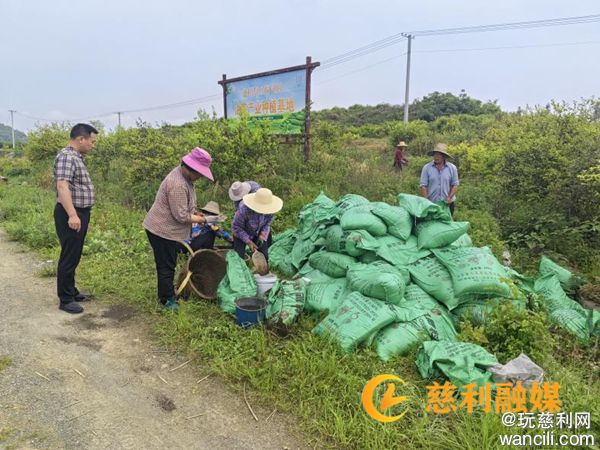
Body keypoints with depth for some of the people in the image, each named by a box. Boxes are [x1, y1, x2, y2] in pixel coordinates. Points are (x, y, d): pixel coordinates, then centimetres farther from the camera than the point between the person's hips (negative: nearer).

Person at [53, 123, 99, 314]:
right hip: (71, 215, -10)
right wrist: (72, 215, -36)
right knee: (69, 257, -2)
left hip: (80, 213, 10)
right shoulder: (66, 157, -17)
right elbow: (62, 186, -28)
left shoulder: (77, 157, 15)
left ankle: (71, 291, 29)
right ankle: (65, 300, 7)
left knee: (74, 256, 17)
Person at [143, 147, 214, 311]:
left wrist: (195, 212, 5)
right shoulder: (178, 185, -30)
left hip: (165, 229, 10)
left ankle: (166, 294, 36)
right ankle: (167, 300, 19)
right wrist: (199, 220, -10)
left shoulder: (181, 174, 3)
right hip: (163, 230, -10)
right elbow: (181, 216, -26)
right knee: (166, 267, 4)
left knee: (167, 265, 22)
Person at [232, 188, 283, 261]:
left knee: (264, 257, 4)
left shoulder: (268, 208, -27)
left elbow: (268, 222, -6)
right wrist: (248, 241, -25)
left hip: (258, 234, 3)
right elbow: (236, 227, -23)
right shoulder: (244, 210, -39)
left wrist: (263, 234, -20)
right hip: (242, 233, -3)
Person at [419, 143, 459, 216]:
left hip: (447, 203, 1)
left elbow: (455, 185, 2)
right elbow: (423, 186, -6)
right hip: (431, 203, -1)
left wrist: (449, 197, -13)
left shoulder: (452, 168, -1)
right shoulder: (426, 168, -4)